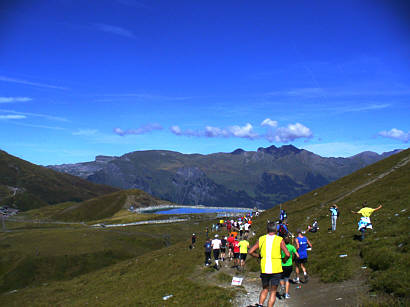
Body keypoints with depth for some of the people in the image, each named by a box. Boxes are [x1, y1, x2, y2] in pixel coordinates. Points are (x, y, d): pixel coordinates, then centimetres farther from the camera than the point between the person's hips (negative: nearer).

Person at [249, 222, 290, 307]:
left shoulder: (261, 239, 4)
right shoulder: (279, 240, -4)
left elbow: (251, 252, 2)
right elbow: (287, 254, -13)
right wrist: (284, 260, 7)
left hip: (264, 269, 3)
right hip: (276, 269, -3)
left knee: (265, 289, 20)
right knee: (273, 292, 9)